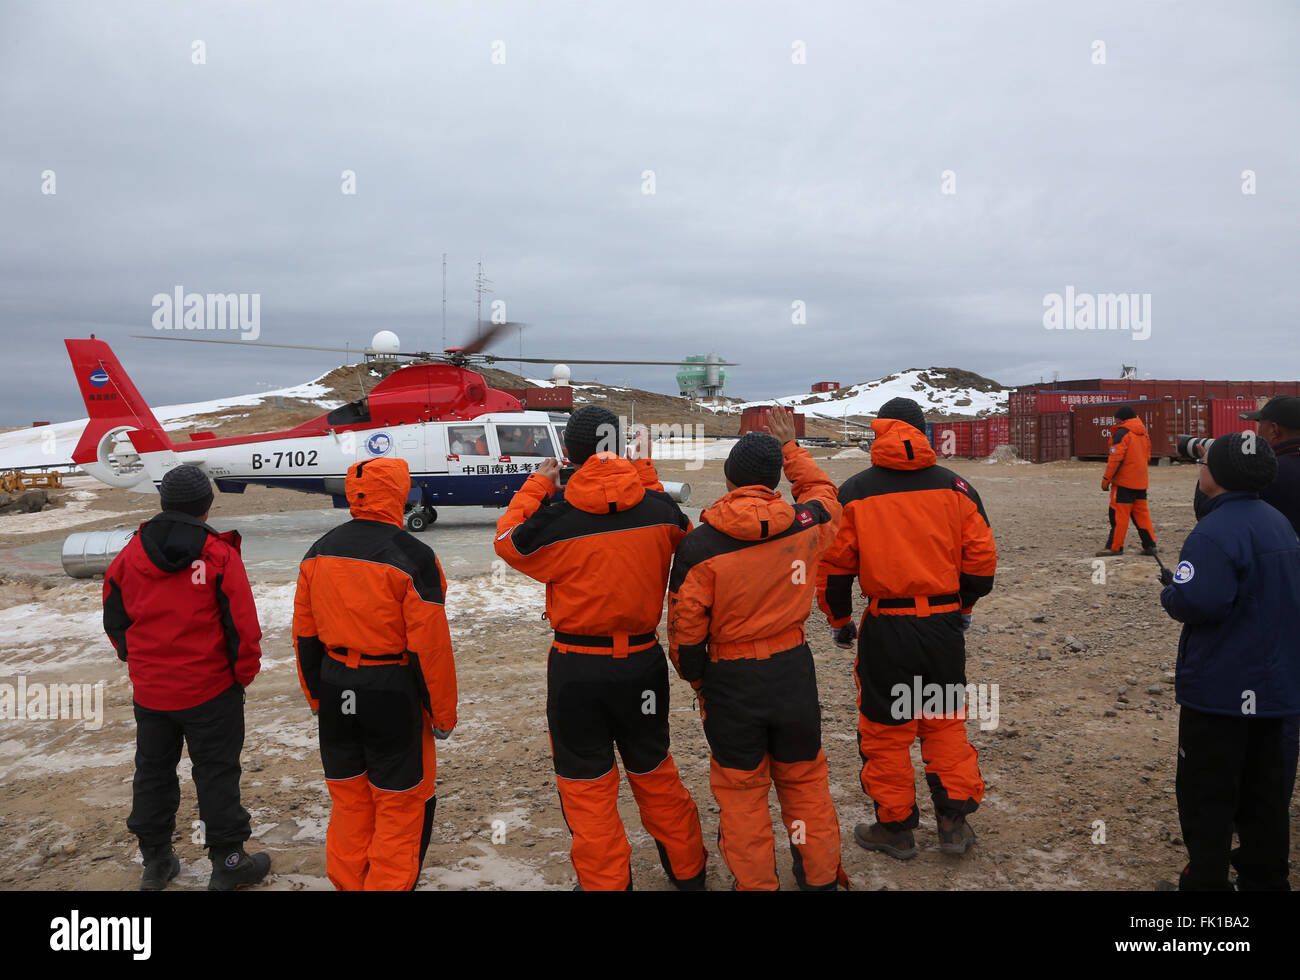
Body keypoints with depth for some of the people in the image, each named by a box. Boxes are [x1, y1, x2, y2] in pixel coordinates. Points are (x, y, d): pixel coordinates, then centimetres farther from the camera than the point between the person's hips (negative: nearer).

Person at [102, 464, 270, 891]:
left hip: (148, 691, 4)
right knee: (216, 774, 6)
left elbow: (115, 621, 8)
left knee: (152, 772, 17)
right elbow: (243, 626, -13)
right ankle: (228, 863, 14)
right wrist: (244, 674, 2)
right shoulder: (220, 555, -15)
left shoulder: (129, 555, -1)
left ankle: (155, 861, 29)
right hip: (210, 690, -4)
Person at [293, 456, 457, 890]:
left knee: (349, 801, 19)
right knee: (401, 805, 9)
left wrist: (317, 696, 20)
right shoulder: (413, 557, -16)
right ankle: (389, 883, 15)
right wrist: (442, 714, -4)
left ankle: (348, 882, 31)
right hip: (392, 694, -6)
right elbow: (429, 647, -15)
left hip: (336, 688, 6)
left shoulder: (319, 553, 2)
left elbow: (305, 636, 9)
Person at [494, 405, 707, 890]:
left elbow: (508, 539, 3)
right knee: (654, 769, 23)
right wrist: (646, 474, 20)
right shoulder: (658, 508, -10)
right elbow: (682, 535, 14)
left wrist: (537, 485, 14)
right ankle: (687, 870, 38)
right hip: (643, 662, 4)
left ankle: (604, 881, 25)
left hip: (576, 669, -3)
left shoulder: (555, 518, -18)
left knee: (586, 782, 14)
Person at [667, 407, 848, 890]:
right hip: (794, 669, 3)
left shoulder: (700, 544, -16)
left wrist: (696, 678, 7)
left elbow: (686, 628, -10)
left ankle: (755, 882, 27)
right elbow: (823, 492, 17)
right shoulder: (804, 526, -9)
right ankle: (820, 876, 35)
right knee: (804, 780, 20)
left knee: (741, 790, 14)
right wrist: (790, 446, 28)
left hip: (731, 679, -3)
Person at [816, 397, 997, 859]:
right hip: (944, 624, 3)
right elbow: (982, 556, 4)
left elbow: (832, 566, -2)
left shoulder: (854, 492, -4)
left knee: (885, 727, 11)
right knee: (945, 720, 19)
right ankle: (954, 820, 23)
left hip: (886, 628, -2)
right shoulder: (954, 486, 2)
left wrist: (839, 621, 12)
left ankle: (895, 827, 22)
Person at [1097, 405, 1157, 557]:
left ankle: (1115, 547, -3)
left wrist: (1106, 478, -13)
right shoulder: (1144, 434, 15)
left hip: (1124, 482, -8)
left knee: (1119, 514, -5)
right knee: (1141, 513, 12)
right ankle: (1149, 545, 11)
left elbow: (1115, 457, -17)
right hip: (1141, 482, 8)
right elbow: (1147, 457, 22)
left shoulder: (1122, 433, -12)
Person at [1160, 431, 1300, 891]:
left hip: (1221, 689, -9)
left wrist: (1170, 590, -11)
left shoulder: (1215, 532, -21)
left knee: (1206, 793, 2)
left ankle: (1207, 880, 8)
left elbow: (1197, 602, -32)